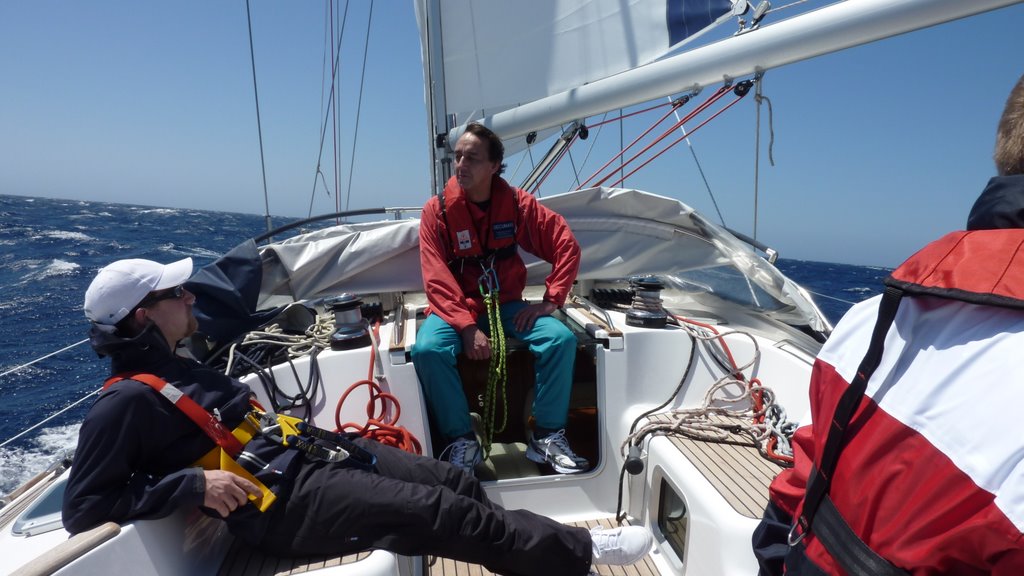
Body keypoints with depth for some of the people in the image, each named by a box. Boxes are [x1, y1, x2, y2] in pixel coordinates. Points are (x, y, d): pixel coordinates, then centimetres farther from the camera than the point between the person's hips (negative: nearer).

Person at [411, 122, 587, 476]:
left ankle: (547, 437, -6)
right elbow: (437, 280, -14)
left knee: (561, 339, -22)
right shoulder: (437, 210, -7)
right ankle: (461, 440, -10)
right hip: (456, 307, -1)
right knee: (428, 349, -31)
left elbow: (567, 244, -3)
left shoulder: (516, 203, -4)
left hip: (507, 305, 2)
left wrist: (550, 300, -11)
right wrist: (467, 327, -26)